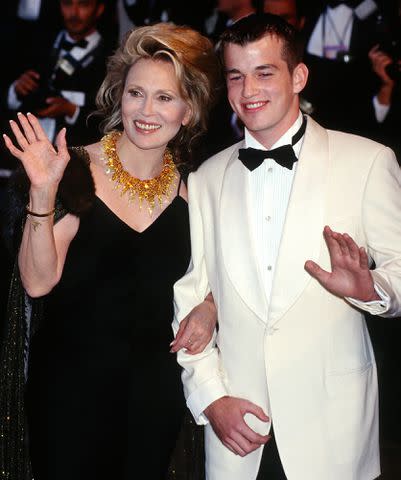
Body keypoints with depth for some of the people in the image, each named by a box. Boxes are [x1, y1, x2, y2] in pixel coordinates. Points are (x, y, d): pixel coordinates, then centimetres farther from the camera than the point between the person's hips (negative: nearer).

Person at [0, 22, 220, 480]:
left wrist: (208, 306, -5)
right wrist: (43, 194, -29)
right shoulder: (76, 172, -12)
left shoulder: (192, 184, -1)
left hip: (156, 388, 3)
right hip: (70, 385, -3)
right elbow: (38, 282, -18)